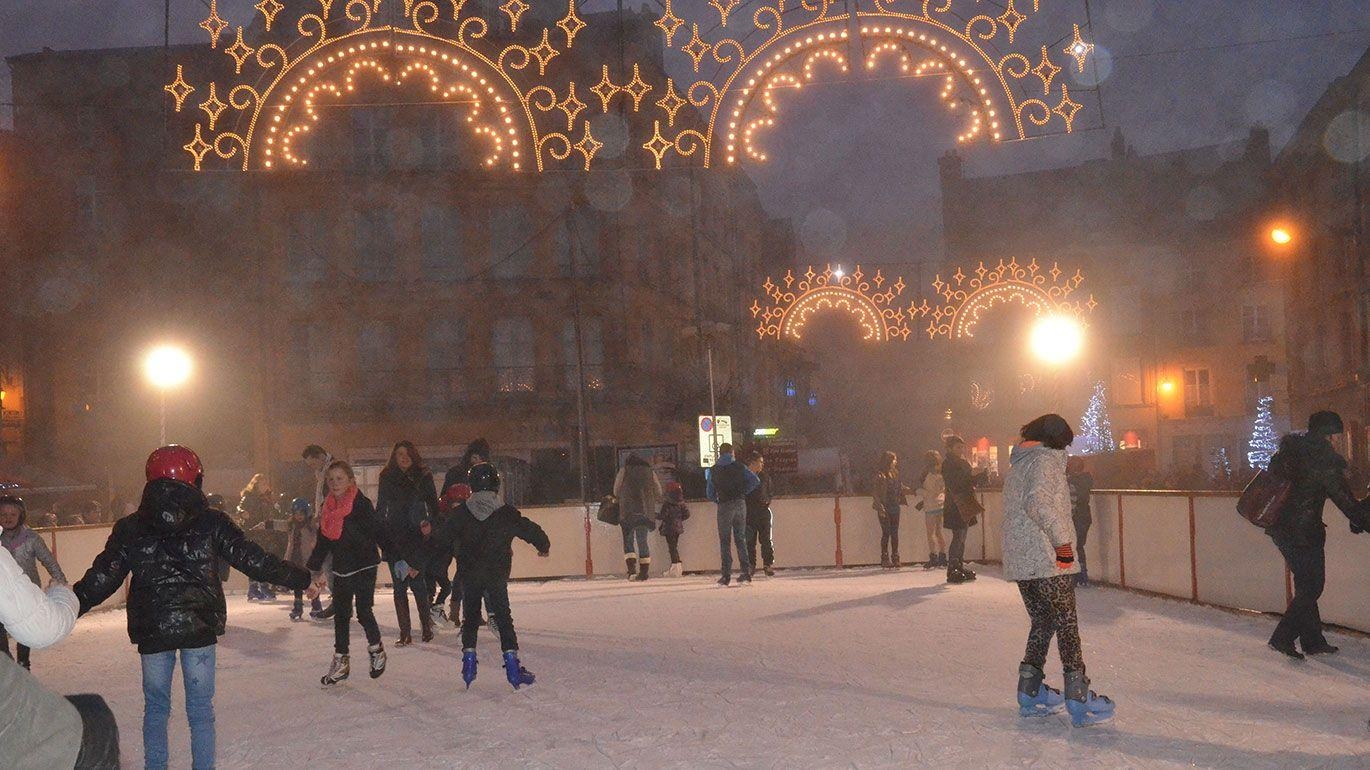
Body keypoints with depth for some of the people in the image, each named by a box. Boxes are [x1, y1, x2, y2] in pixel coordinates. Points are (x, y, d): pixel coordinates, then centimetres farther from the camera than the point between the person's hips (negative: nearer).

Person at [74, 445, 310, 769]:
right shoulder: (211, 522, -6)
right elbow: (253, 560, -6)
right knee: (200, 708, 10)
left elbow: (100, 579, 1)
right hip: (201, 630, -1)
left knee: (155, 707, 16)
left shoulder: (128, 530, -1)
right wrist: (303, 579, 1)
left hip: (151, 632, 1)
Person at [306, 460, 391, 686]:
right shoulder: (328, 508, 5)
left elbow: (379, 533, -13)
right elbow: (322, 542, 13)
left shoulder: (362, 505, -14)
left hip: (364, 566, -6)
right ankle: (341, 661, 17)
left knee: (363, 611, -5)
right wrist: (315, 570, 14)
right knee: (340, 614, 9)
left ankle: (376, 649, 19)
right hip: (341, 568, 6)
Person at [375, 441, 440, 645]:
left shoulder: (423, 477, 2)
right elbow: (380, 509, 13)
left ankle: (426, 626, 7)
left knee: (417, 582, -7)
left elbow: (433, 506, 5)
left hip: (418, 537, -2)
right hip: (393, 538, 2)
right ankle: (405, 632, 7)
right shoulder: (387, 478, 8)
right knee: (399, 585, 3)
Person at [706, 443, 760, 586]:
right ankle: (746, 572, 4)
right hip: (740, 503, 2)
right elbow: (755, 481, -3)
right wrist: (743, 492, 9)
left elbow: (709, 494, 6)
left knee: (724, 541, 2)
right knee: (740, 539, 9)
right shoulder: (739, 467, 6)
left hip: (724, 506, -2)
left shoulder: (713, 470, 5)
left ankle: (726, 576, -4)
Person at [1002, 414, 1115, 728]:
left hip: (1019, 561, 8)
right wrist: (1063, 540, -22)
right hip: (1048, 560, -8)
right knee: (1067, 624, -2)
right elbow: (1038, 502, -24)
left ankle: (1030, 691, 17)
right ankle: (1078, 698, -1)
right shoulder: (1046, 459, -9)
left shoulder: (1016, 465, 19)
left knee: (1042, 622, 17)